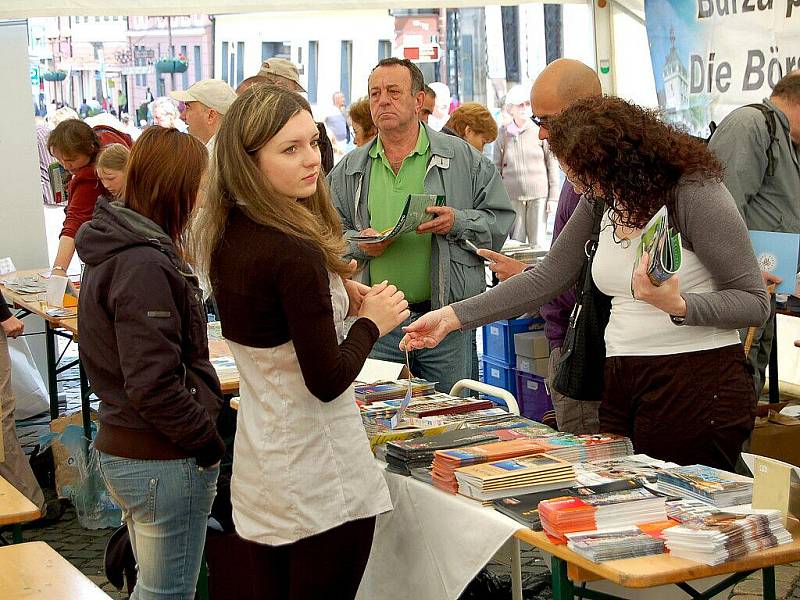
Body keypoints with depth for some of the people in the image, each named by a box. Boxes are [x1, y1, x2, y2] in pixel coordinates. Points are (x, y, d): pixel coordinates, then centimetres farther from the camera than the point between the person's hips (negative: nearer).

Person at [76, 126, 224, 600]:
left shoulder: (117, 249, 9)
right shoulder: (145, 266, -21)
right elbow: (154, 386, -25)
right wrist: (209, 442, -14)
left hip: (120, 449, 10)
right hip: (165, 463, -10)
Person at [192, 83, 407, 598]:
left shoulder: (225, 236, 2)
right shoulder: (296, 253, -24)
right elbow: (327, 382, -20)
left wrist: (336, 293, 4)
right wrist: (371, 322, -5)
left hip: (257, 469, 8)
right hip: (318, 480, -8)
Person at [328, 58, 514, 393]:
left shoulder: (461, 157, 4)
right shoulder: (350, 170, 11)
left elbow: (500, 218, 2)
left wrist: (458, 223, -15)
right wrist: (358, 244, -10)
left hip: (447, 320, -2)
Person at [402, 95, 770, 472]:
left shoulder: (693, 191, -11)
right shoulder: (601, 201, 10)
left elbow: (755, 302, -10)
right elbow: (547, 278, 12)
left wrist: (677, 305, -27)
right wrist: (453, 317, 7)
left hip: (699, 383, -7)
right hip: (622, 384, 7)